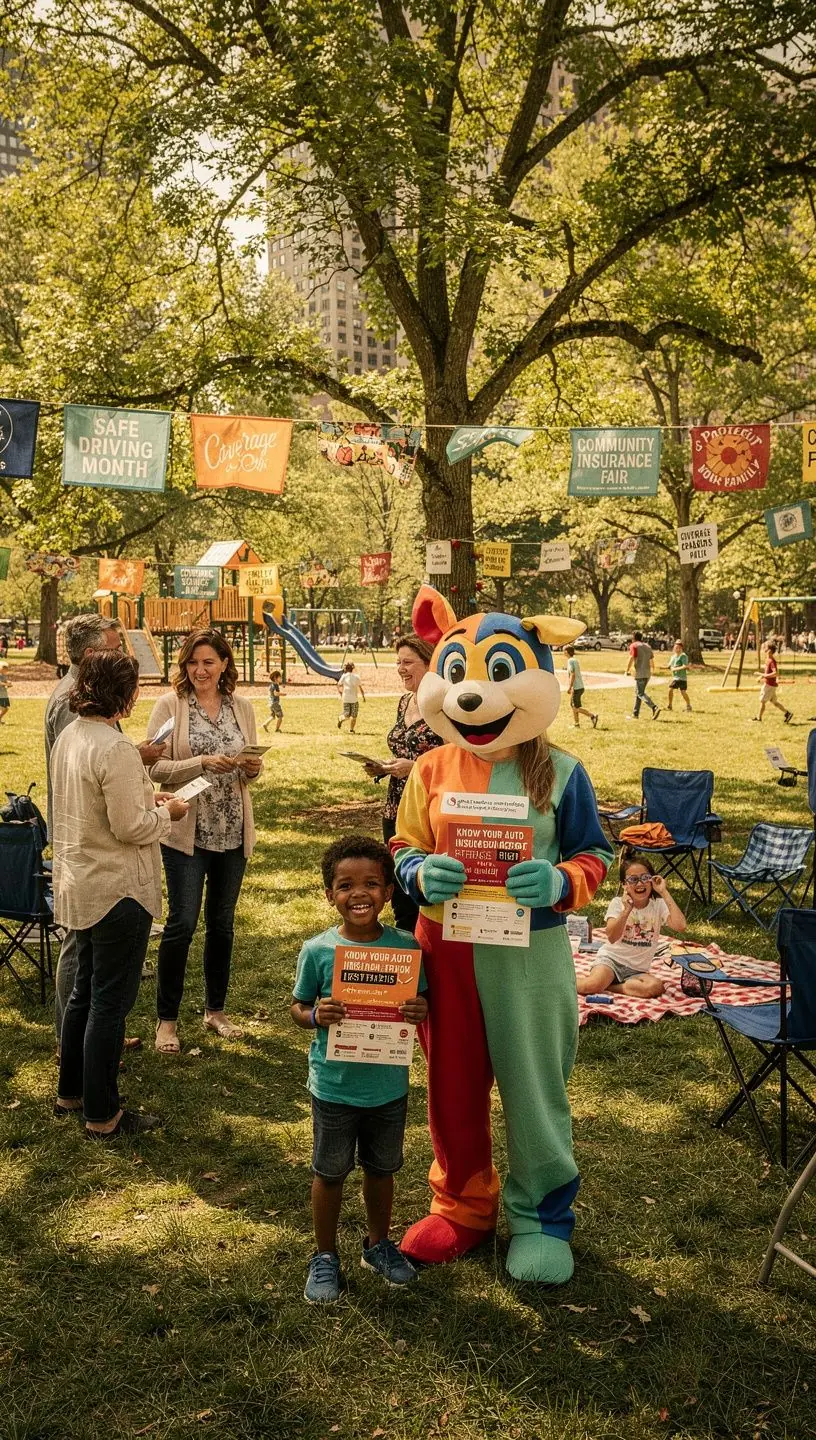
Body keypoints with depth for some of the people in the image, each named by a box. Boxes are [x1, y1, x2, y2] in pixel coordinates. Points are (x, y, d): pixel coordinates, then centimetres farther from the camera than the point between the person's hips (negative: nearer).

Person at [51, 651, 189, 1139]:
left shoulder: (69, 736, 5)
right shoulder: (116, 749, -24)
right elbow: (130, 828, -23)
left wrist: (146, 797, 9)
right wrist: (166, 812, -5)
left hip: (78, 883, 9)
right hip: (118, 890, -9)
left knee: (86, 990, 22)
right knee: (111, 1001, 3)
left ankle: (71, 1090, 36)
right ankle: (103, 1114, 15)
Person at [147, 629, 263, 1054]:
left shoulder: (242, 708, 6)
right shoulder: (169, 706, -6)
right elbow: (154, 767, -12)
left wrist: (252, 768, -9)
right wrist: (203, 763, -23)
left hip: (233, 832, 4)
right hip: (187, 832, -4)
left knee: (222, 922, 14)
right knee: (182, 922, -2)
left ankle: (215, 1009, 29)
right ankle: (166, 1019, 13)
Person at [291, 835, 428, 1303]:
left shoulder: (407, 947, -11)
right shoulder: (318, 951, -14)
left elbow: (423, 1000, 0)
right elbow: (297, 1007, -3)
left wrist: (421, 1011, -22)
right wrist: (315, 1015, -25)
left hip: (389, 1085, 2)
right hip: (335, 1086, -1)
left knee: (382, 1168, 21)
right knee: (330, 1172, 16)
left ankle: (379, 1244, 45)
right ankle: (325, 1256, 37)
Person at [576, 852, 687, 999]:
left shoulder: (658, 905, -3)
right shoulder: (617, 903, -5)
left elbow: (680, 926, -22)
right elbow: (612, 937, -18)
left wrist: (664, 893, -21)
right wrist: (627, 910, -29)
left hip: (637, 970, 3)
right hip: (611, 959, -3)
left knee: (656, 987, -31)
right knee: (592, 985, -34)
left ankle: (605, 985, -16)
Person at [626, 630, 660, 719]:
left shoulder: (634, 646, -3)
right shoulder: (648, 646, 18)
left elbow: (631, 658, -14)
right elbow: (652, 660, 21)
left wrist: (627, 670, -5)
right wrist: (652, 670, 34)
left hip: (640, 673, -8)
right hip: (647, 673, 8)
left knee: (640, 693, -8)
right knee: (638, 692, 15)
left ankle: (655, 708, -26)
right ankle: (635, 714, 16)